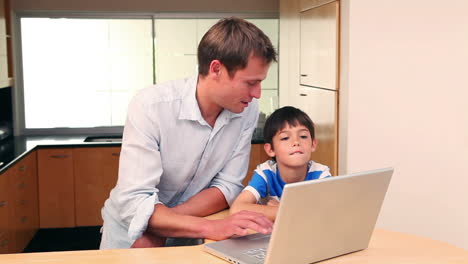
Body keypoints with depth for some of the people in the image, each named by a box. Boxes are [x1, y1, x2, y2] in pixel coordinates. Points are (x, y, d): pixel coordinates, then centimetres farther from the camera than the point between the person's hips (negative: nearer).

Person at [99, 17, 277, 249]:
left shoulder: (247, 110, -12)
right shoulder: (151, 106, -24)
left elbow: (227, 186, -9)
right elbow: (134, 202, -27)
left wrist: (159, 230, -21)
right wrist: (208, 227, -40)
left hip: (188, 230, 3)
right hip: (131, 227, -2)